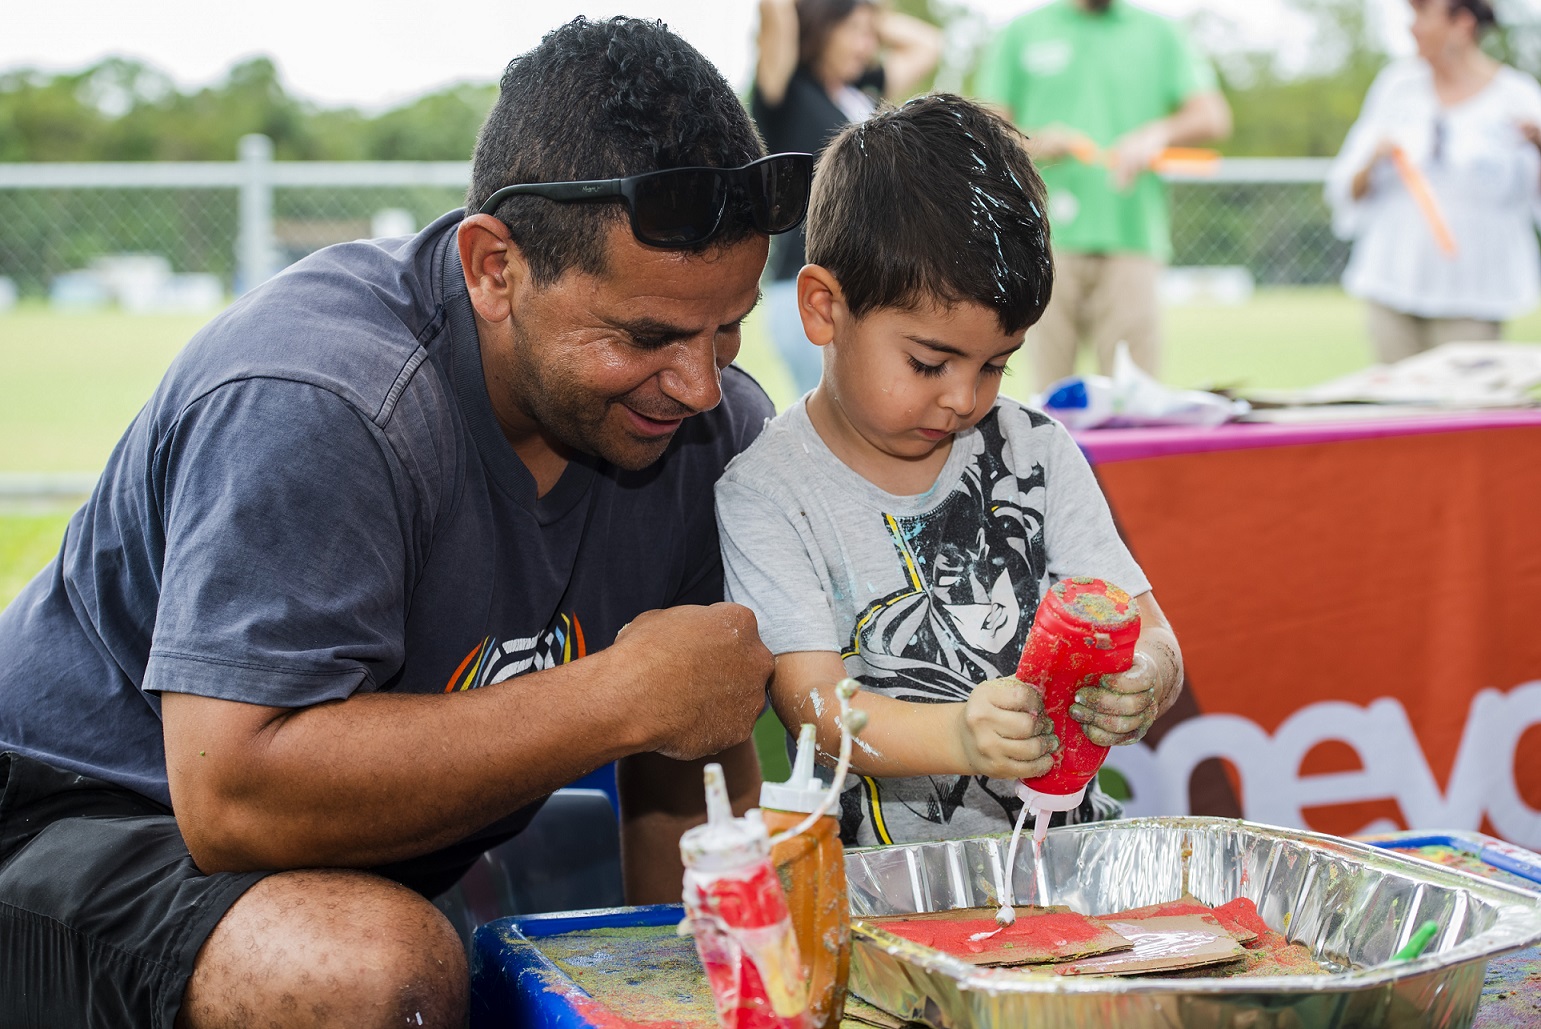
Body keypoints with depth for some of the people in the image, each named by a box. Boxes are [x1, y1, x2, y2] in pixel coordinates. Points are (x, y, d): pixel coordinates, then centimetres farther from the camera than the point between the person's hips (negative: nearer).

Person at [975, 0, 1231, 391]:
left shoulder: (1161, 33, 16)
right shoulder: (1021, 33, 15)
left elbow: (1214, 117, 7)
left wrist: (1159, 133, -13)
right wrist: (1036, 143, -9)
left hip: (1131, 237, 0)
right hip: (1047, 240, 0)